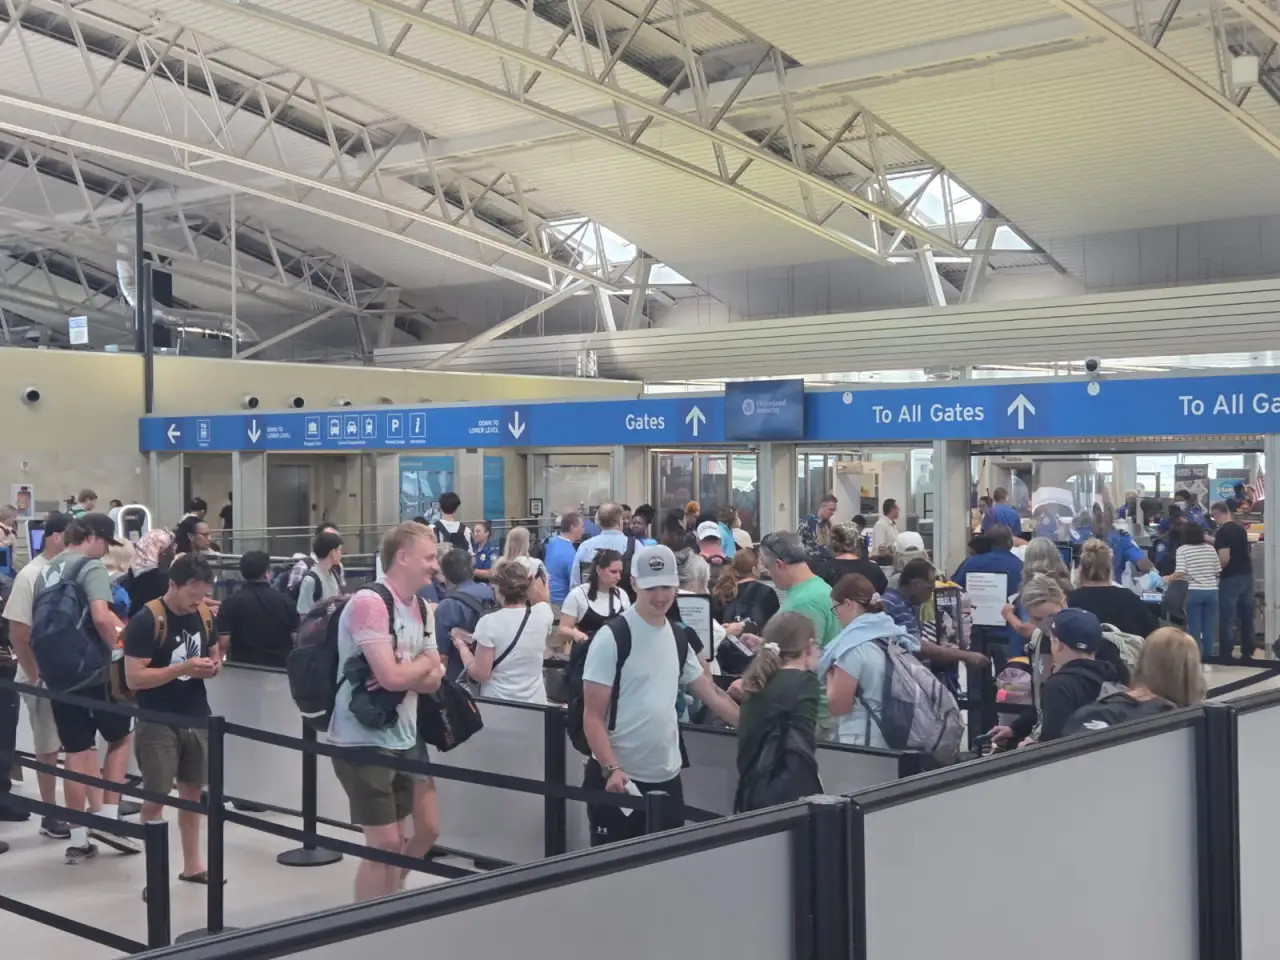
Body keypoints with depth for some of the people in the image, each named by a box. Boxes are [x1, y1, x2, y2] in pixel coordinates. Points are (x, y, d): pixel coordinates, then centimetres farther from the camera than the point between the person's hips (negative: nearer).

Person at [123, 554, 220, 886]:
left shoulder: (204, 615, 3)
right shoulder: (146, 620, -17)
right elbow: (133, 678, -20)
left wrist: (213, 666, -5)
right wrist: (183, 668, -26)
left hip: (197, 718, 6)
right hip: (158, 723, -6)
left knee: (192, 791, 14)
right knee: (156, 796, 0)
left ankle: (192, 863, 26)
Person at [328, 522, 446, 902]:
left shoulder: (419, 608, 8)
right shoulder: (368, 603, -20)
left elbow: (434, 680, 5)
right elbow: (391, 676, -28)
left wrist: (407, 672, -17)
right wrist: (424, 663, -7)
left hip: (404, 736, 9)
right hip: (363, 741, -9)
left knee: (427, 828, 17)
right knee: (386, 844, -3)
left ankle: (386, 896, 38)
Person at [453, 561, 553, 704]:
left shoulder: (489, 622, -17)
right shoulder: (542, 615, -7)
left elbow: (479, 674, -15)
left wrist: (462, 647, -1)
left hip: (497, 704, -3)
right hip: (535, 702, 3)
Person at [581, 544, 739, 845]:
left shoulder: (678, 637, 9)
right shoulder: (612, 637, -11)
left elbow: (712, 695, 17)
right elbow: (593, 717, -13)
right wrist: (611, 769, -24)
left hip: (667, 778, 6)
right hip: (619, 778, -6)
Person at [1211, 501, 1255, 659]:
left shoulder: (1222, 532, -15)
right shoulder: (1240, 529, 11)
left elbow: (1224, 558, -22)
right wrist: (1213, 541, 33)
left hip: (1231, 578, -8)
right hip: (1246, 575, 8)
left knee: (1227, 618, -3)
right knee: (1246, 615, 12)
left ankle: (1226, 655, -3)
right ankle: (1247, 652, 17)